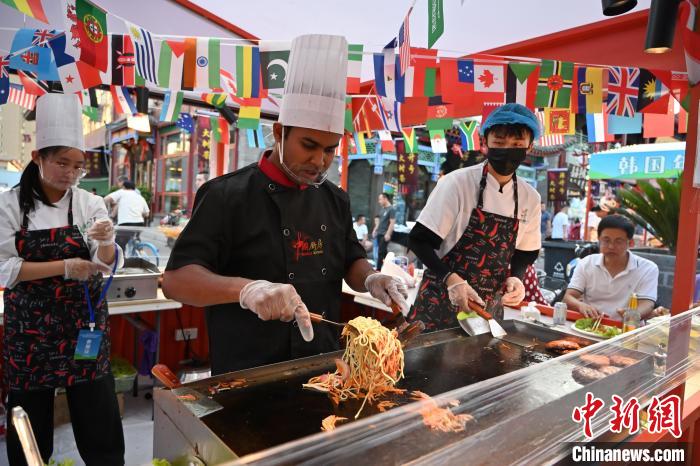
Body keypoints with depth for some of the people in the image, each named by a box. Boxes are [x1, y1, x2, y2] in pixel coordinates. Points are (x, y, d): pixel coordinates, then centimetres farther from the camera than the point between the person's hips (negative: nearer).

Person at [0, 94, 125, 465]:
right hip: (30, 325, 0)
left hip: (85, 322, 1)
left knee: (99, 418, 4)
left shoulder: (91, 204, 0)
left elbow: (109, 265, -6)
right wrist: (65, 267, -20)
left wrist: (106, 243, -26)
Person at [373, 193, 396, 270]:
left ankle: (378, 269, -2)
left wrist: (388, 234, -21)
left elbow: (392, 222, -17)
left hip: (385, 235, -8)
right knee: (383, 251, 11)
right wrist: (375, 230, 19)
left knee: (380, 252, -7)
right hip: (379, 233, 8)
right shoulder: (383, 209, 15)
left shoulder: (391, 209, -11)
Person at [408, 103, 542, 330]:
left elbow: (525, 251, 14)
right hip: (442, 300, -4)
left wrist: (515, 277, -6)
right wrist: (451, 279, -25)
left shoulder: (530, 198, 2)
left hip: (488, 308, 4)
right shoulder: (457, 183, -12)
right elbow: (419, 240, -13)